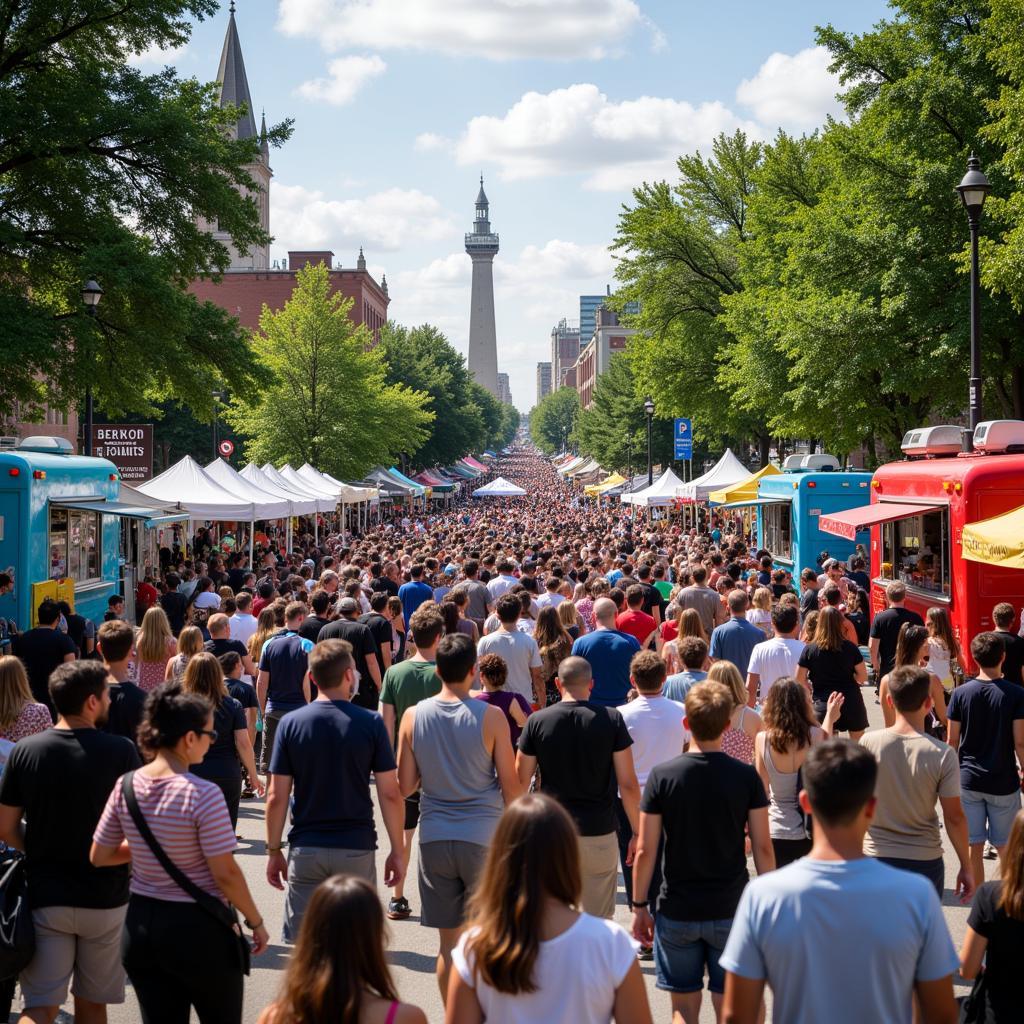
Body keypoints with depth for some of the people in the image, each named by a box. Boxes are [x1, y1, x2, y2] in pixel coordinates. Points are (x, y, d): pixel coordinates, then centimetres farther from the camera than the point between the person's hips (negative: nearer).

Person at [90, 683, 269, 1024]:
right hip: (197, 930, -5)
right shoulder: (202, 794, -19)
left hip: (140, 925, 5)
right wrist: (256, 922, -3)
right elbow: (226, 874, -16)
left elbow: (99, 856, 6)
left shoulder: (126, 786, -3)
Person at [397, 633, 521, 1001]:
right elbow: (510, 786, -4)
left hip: (435, 836, 2)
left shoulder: (413, 716, -1)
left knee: (448, 941, 11)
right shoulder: (491, 717, -8)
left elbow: (405, 786, 3)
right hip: (483, 836, -2)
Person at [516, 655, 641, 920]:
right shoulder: (611, 719, -5)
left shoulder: (537, 721, -3)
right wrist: (637, 832, 4)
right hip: (600, 833, -1)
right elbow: (628, 784, -5)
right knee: (600, 921, 9)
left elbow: (520, 782, 1)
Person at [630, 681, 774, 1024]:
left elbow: (645, 851, -7)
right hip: (731, 911, 0)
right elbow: (763, 848, -4)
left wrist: (639, 906, 4)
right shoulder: (746, 777, -8)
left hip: (677, 911, 0)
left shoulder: (662, 776, -8)